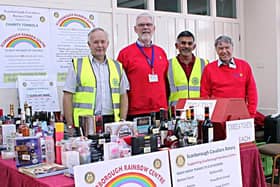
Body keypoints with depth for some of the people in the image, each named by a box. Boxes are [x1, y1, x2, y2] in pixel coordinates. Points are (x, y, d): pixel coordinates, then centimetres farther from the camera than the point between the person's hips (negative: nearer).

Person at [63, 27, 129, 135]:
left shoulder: (117, 67, 15)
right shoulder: (77, 65, 4)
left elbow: (123, 96, 15)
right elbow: (67, 97, 1)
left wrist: (122, 122, 5)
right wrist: (70, 126, -5)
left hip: (112, 121, 3)